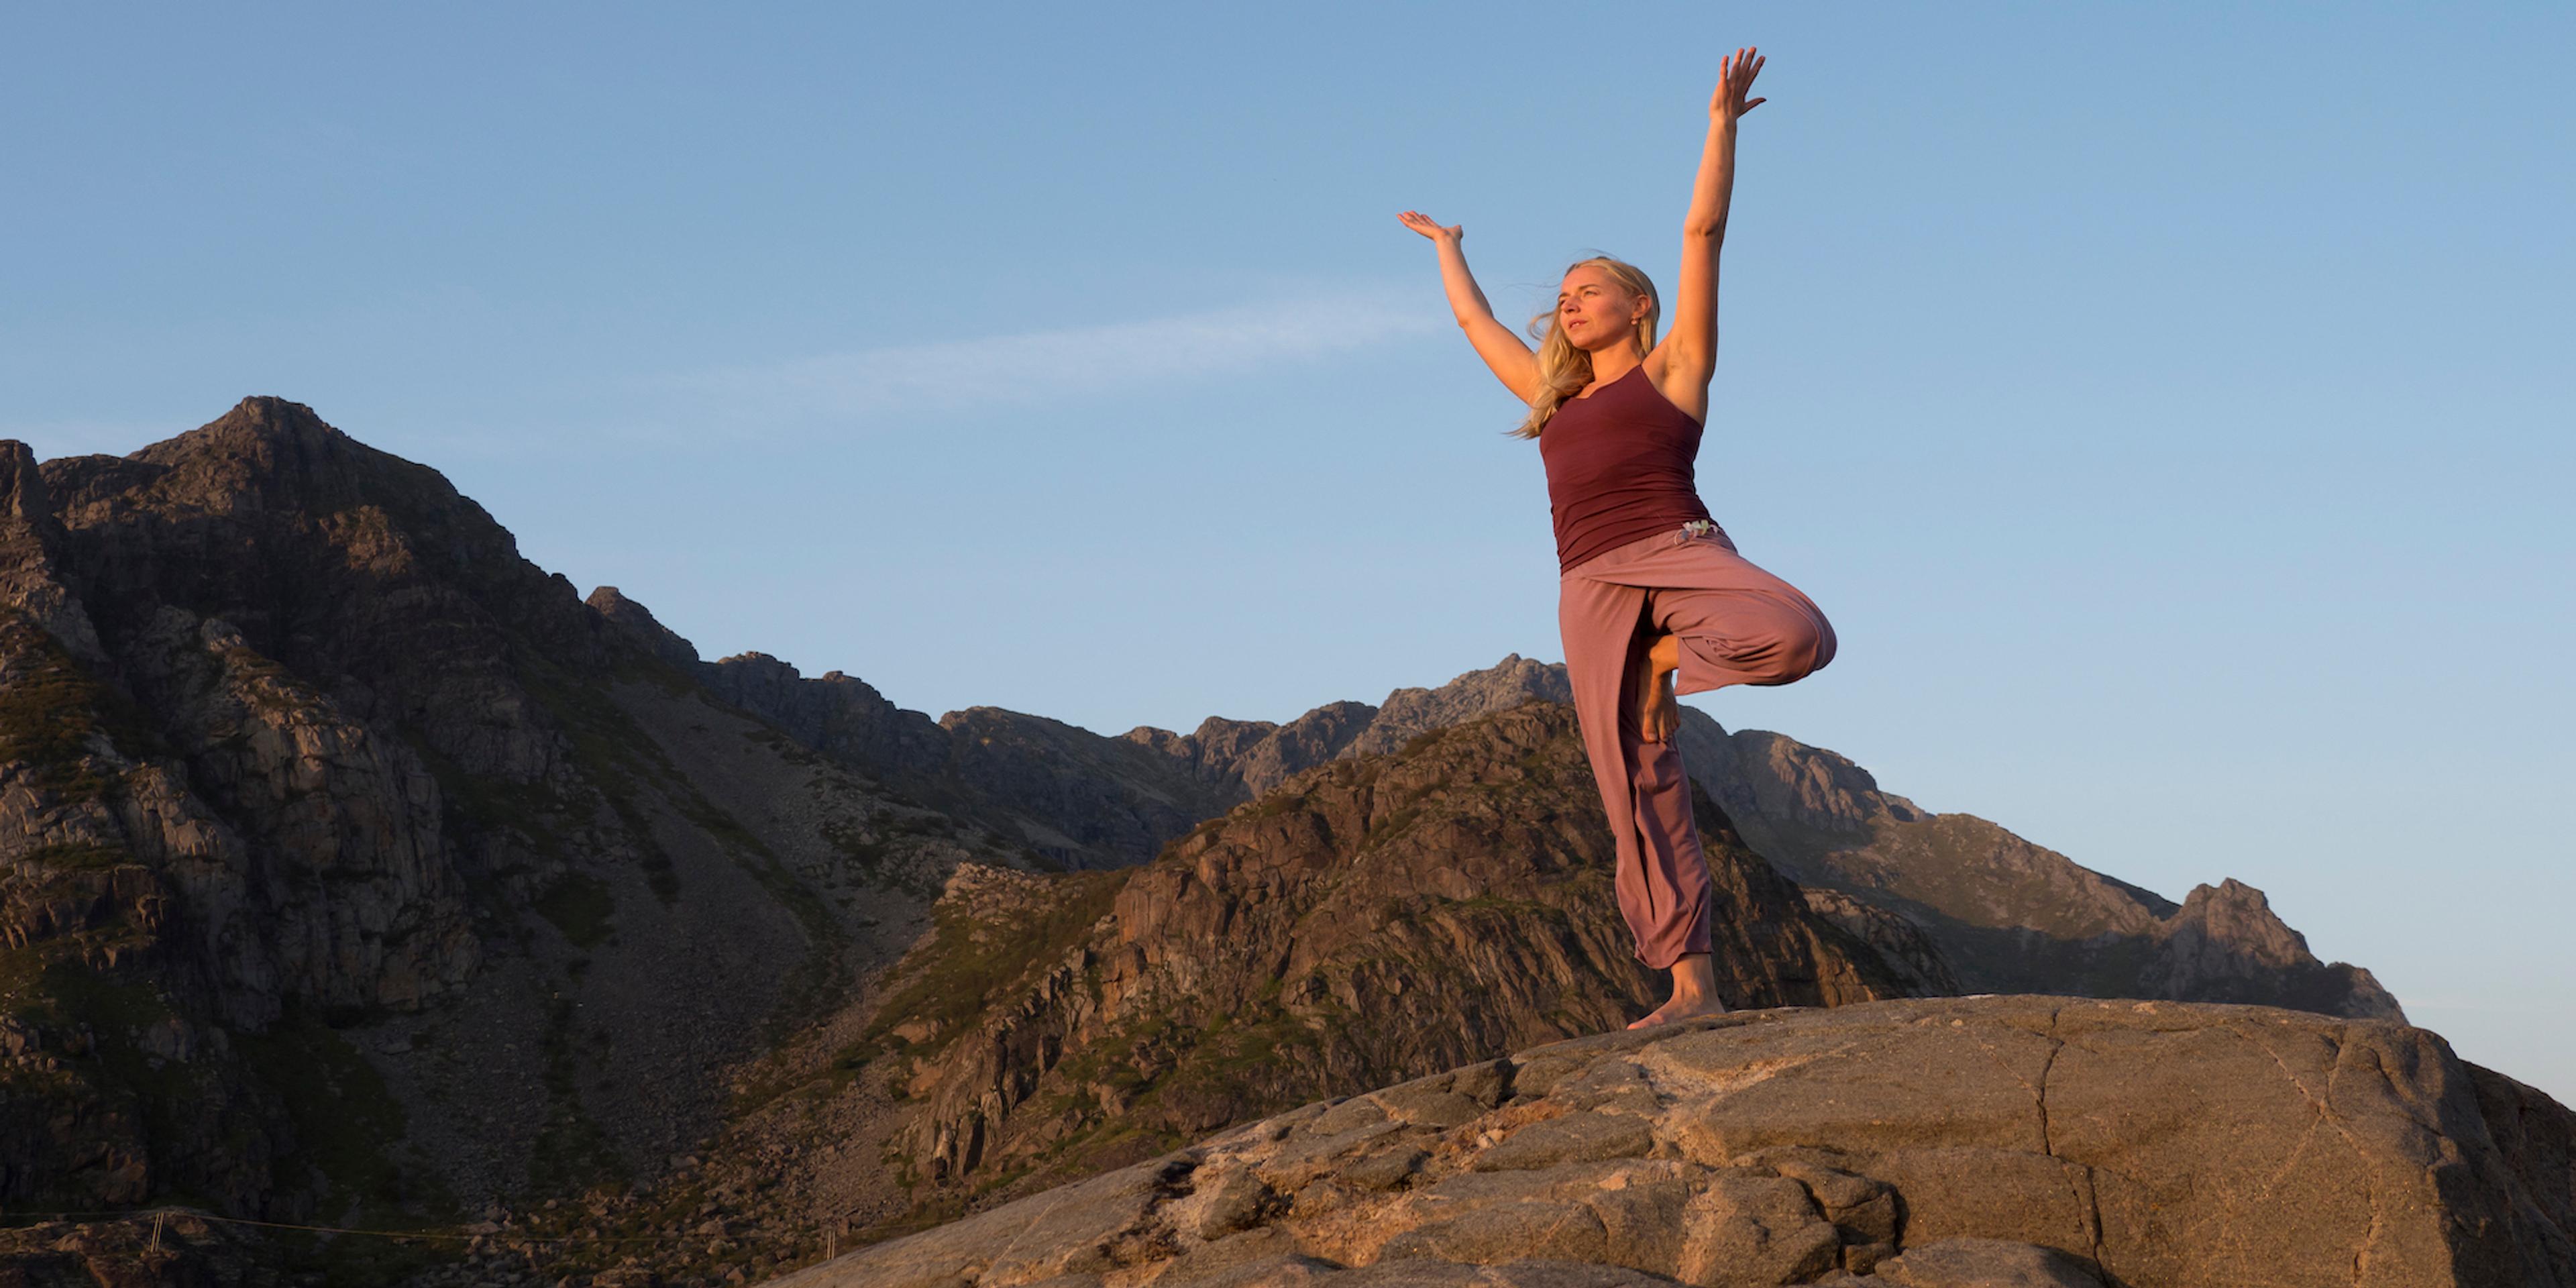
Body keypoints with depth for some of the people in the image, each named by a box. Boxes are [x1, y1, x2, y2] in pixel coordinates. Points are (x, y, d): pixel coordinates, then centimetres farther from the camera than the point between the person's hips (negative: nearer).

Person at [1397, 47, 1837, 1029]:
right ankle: (1691, 987, -6)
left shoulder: (1673, 368, 14)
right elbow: (1476, 321, 41)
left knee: (1796, 636, -34)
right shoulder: (1555, 397, 27)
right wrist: (1447, 247, 55)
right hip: (1592, 594, 4)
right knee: (1639, 792, -6)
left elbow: (1703, 233, 10)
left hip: (1679, 553, -4)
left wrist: (1722, 120, 8)